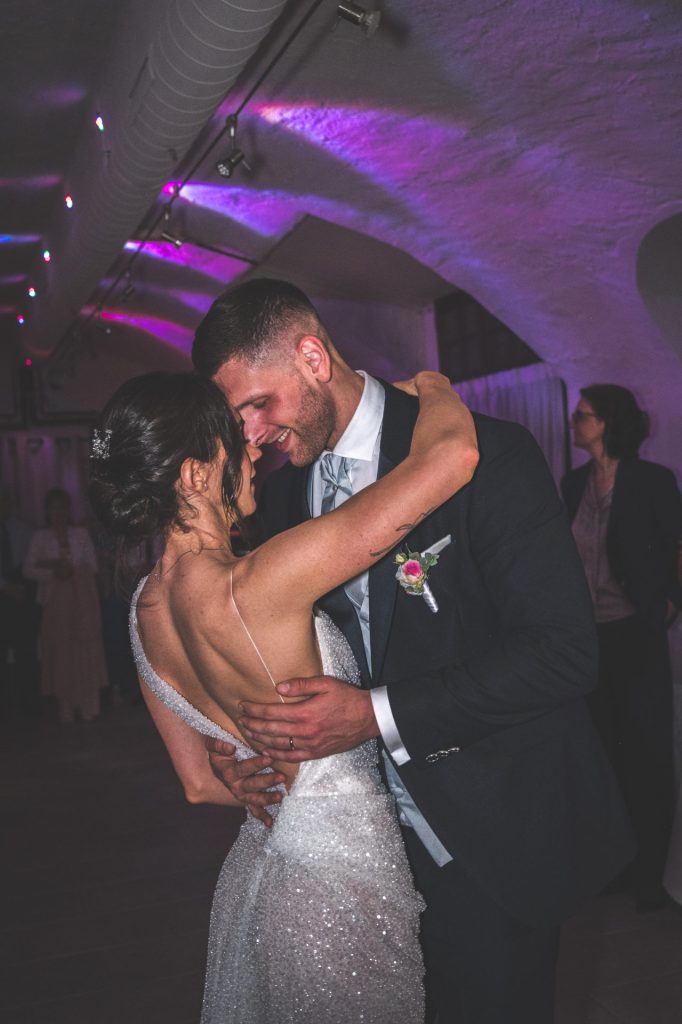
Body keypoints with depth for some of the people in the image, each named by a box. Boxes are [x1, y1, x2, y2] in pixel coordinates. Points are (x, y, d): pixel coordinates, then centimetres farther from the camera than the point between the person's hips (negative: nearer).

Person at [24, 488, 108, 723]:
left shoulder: (81, 534, 8)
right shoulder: (40, 537, 6)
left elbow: (92, 566, 2)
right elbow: (28, 570, 0)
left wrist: (61, 565, -9)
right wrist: (54, 572, -15)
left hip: (82, 600, 1)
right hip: (56, 601, 0)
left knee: (85, 652, -1)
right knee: (60, 651, -2)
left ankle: (88, 707, 5)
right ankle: (66, 710, 3)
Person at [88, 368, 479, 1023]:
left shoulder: (145, 606, -5)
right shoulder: (251, 591, -31)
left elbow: (198, 781, 5)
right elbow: (453, 455, -32)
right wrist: (433, 386, -11)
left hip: (259, 863, 8)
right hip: (338, 878, -8)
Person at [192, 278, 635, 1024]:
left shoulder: (486, 454, -18)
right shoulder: (282, 492, 3)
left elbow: (563, 649, -22)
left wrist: (376, 714, -26)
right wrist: (233, 743, -8)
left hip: (489, 840, -5)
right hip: (372, 829, 6)